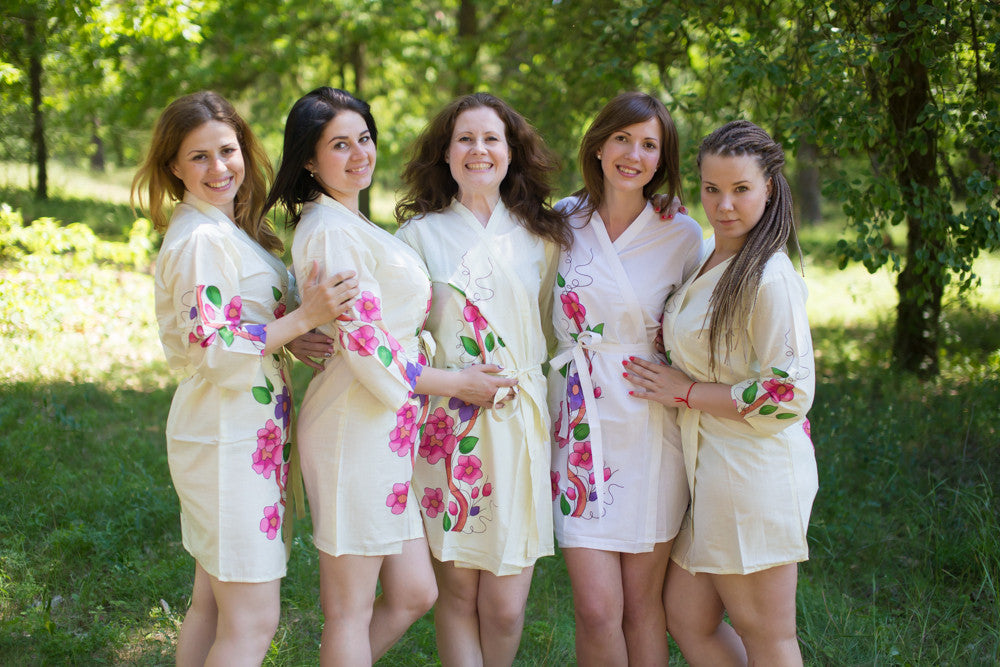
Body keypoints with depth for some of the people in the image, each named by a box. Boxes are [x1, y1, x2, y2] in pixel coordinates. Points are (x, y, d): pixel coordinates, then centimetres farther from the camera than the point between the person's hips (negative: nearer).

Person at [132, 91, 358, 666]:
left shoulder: (229, 229, 13)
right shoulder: (200, 239, -17)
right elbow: (209, 351, -20)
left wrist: (296, 336, 4)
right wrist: (302, 319, -22)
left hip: (250, 436, 10)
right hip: (230, 442, -10)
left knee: (213, 606, 16)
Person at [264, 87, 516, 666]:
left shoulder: (349, 223, 16)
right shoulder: (330, 230, -15)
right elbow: (364, 347, -18)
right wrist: (456, 383, -7)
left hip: (391, 428, 10)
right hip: (355, 427, -10)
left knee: (414, 595, 11)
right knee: (351, 611, 1)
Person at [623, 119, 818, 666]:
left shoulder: (770, 279, -17)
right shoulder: (703, 257, 10)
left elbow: (789, 394, -20)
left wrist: (684, 392, -14)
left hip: (755, 471, -9)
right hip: (708, 467, 9)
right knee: (687, 620, 15)